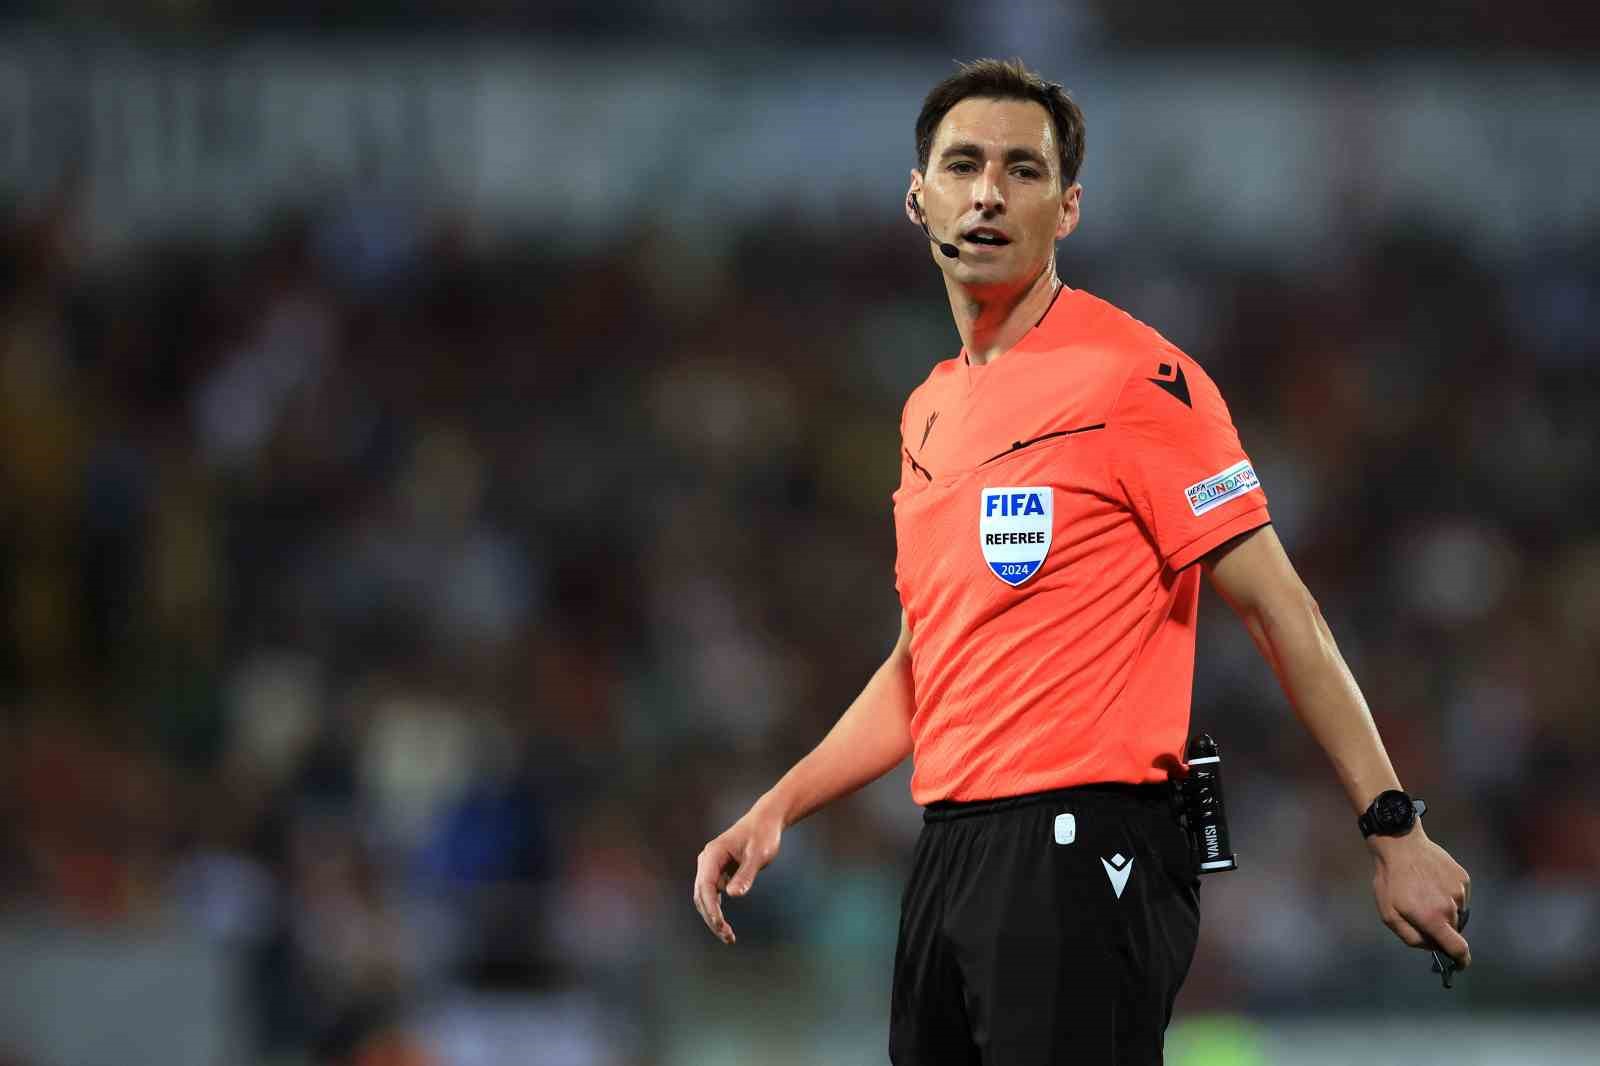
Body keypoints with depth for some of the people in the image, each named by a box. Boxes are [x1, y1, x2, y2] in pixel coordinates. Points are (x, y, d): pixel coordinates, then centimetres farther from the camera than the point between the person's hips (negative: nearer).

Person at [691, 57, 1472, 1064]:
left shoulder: (1138, 376, -8)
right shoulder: (929, 412, 16)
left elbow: (1277, 608, -9)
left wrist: (1393, 830, -12)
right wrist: (776, 811, 15)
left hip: (1083, 857, -8)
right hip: (947, 860, 8)